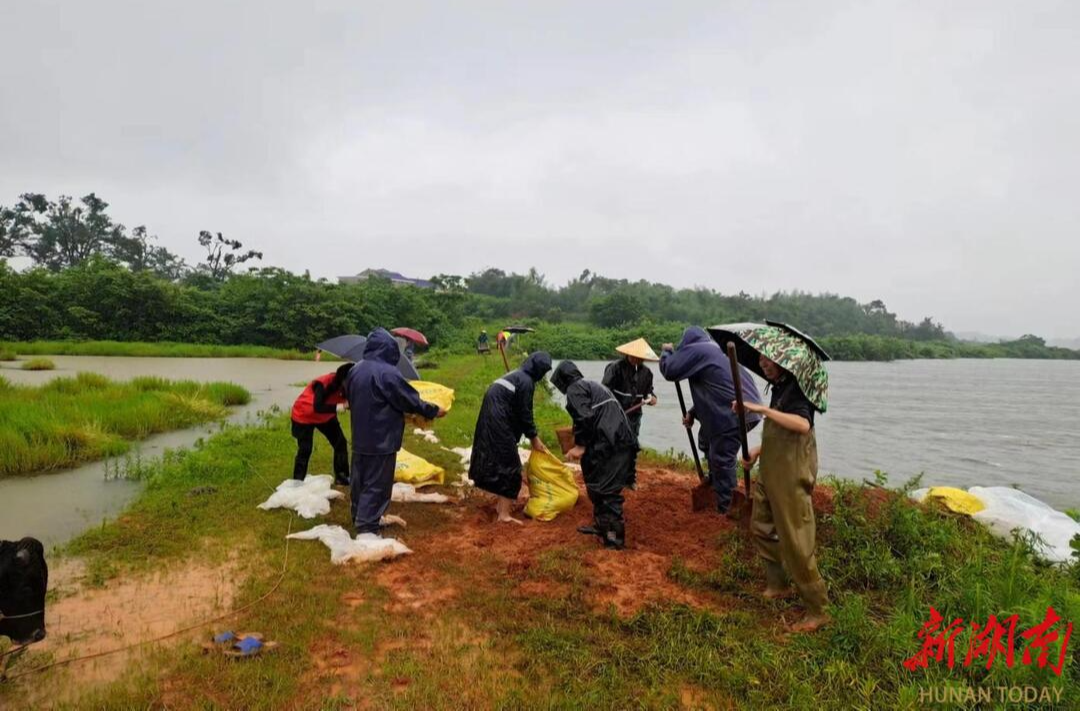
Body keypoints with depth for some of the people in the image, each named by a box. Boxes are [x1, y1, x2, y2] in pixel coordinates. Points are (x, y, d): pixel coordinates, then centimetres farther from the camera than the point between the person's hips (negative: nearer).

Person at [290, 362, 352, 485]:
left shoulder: (343, 385, -15)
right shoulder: (324, 384, -35)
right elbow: (318, 407, -43)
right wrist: (336, 407, -53)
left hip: (326, 416, 7)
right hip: (304, 415, -7)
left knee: (340, 443, 0)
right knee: (305, 450, -7)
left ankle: (342, 477, 11)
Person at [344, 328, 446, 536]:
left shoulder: (355, 370, 4)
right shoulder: (387, 372, -21)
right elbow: (410, 400, -15)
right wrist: (434, 411, 0)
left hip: (360, 438, 8)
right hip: (381, 440, -8)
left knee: (360, 480, 20)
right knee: (376, 485, 1)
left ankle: (359, 518, 34)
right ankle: (367, 527, 5)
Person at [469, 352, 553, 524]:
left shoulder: (517, 375, 17)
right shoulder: (526, 382, -13)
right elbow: (524, 413, -11)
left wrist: (532, 435, 22)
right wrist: (534, 437, 2)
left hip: (491, 420, 10)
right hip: (499, 423, -10)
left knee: (500, 461, 21)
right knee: (509, 466, -2)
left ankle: (502, 503, 32)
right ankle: (504, 514, 1)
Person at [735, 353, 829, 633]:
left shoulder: (795, 389, -19)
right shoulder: (778, 387, 8)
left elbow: (803, 424, -38)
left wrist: (762, 409, -38)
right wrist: (759, 450, 12)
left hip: (791, 476, -10)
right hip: (771, 473, 10)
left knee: (795, 542, -2)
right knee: (761, 526, 20)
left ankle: (817, 611, 11)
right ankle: (778, 584, 37)